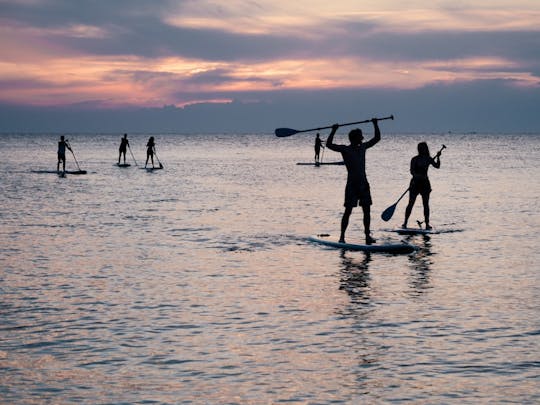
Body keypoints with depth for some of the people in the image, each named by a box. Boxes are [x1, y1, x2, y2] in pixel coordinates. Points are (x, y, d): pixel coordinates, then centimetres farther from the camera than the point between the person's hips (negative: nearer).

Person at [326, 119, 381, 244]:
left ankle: (367, 235, 8)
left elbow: (377, 138, 22)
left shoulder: (363, 147, 12)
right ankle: (342, 236, -1)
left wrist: (375, 125, 14)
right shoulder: (345, 149, -4)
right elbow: (329, 144, -13)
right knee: (348, 210, -6)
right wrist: (334, 130, -17)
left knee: (367, 210, 3)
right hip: (352, 184, -5)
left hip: (364, 184, 5)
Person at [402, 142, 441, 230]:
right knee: (411, 203, -4)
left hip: (425, 183, 3)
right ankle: (405, 223, 0)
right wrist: (417, 176, -30)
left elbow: (437, 166, 2)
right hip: (415, 183, -3)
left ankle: (427, 224, 6)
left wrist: (438, 157, -11)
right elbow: (412, 171, -12)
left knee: (426, 204, 2)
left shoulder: (428, 159, 7)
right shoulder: (415, 159, -4)